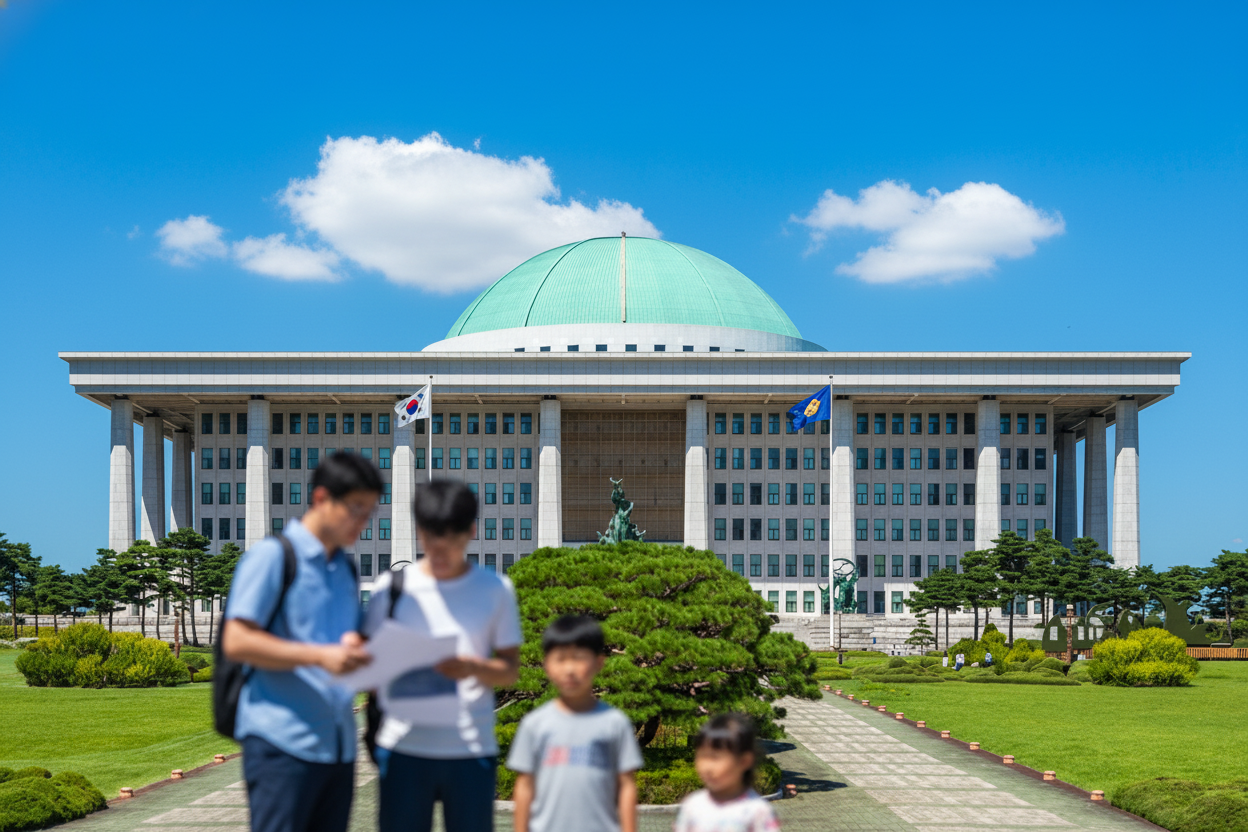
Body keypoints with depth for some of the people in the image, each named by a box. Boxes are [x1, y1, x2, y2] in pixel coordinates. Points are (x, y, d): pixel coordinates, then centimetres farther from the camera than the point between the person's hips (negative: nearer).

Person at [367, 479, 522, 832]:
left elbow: (510, 669, 6)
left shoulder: (495, 589, 5)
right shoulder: (392, 588, 5)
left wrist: (474, 667, -14)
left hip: (471, 747, 0)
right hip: (404, 746, 0)